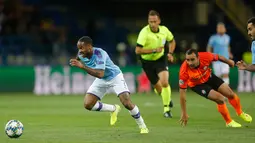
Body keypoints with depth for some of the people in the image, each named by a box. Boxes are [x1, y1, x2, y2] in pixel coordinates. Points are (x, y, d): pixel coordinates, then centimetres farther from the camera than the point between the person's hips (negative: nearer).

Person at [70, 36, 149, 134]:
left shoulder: (99, 53, -34)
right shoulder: (81, 54, -14)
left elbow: (100, 74, -48)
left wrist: (82, 66, -50)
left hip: (115, 77, -6)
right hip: (101, 81, 6)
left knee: (127, 103, -19)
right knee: (88, 104, -9)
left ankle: (142, 126, 4)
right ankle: (114, 109, 16)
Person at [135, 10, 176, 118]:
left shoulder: (164, 30, -9)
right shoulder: (144, 32, -23)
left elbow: (172, 41, 14)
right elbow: (138, 50, -28)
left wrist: (170, 53, -2)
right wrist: (154, 50, -30)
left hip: (160, 59, 2)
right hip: (148, 62, -2)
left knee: (165, 83, -21)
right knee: (159, 89, 6)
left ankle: (167, 109, -6)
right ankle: (167, 97, 42)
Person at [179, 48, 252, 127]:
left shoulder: (205, 57, -33)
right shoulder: (184, 71, -39)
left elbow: (218, 57, -8)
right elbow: (182, 92, -31)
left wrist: (229, 62, 13)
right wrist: (184, 113, -29)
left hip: (209, 77, 4)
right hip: (197, 85, -4)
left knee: (230, 94, 6)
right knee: (220, 99, -17)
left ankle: (240, 113, 40)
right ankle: (229, 122, 10)